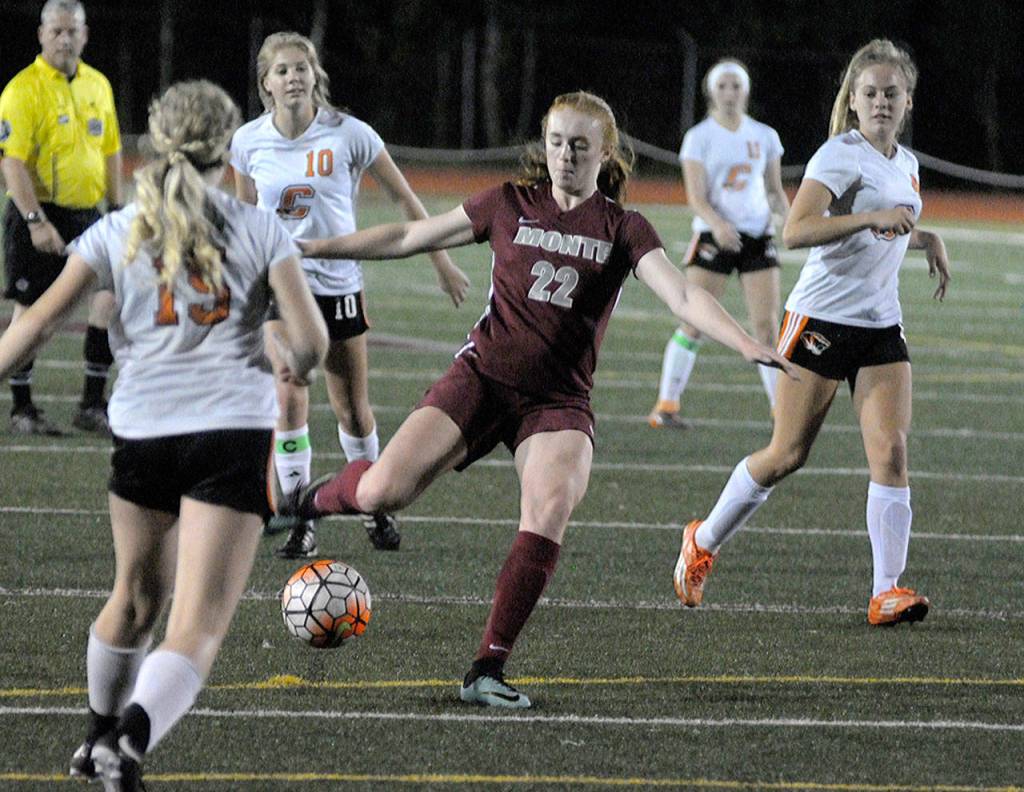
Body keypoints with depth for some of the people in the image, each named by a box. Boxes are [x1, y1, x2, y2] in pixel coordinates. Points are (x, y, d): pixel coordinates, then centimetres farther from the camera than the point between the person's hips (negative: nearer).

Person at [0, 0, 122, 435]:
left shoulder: (97, 85, 10)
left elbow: (110, 150, 19)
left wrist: (116, 210, 13)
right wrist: (35, 220, -22)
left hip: (86, 213, 6)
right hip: (38, 213, -6)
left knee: (110, 299, -3)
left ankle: (92, 406, 6)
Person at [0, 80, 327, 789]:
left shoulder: (117, 233, 7)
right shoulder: (261, 232, 4)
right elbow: (310, 339, -2)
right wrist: (296, 365, 20)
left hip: (144, 431, 3)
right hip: (234, 431, -3)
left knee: (137, 597, 26)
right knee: (199, 624, -7)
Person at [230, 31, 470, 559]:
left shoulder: (348, 135, -9)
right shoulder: (249, 142, -3)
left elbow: (403, 198, 2)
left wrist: (441, 263, 5)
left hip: (337, 283, 0)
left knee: (352, 410, 6)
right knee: (289, 401, -14)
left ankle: (374, 509, 29)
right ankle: (299, 525, -8)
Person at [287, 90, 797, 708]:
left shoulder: (623, 229, 3)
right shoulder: (511, 205, 6)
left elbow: (681, 296, -10)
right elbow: (407, 239, 14)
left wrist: (746, 343, -27)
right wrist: (310, 247, 13)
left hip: (559, 399, 0)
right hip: (482, 378, 1)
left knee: (552, 508, -30)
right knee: (384, 492, -17)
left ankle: (488, 670, -23)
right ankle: (315, 498, 21)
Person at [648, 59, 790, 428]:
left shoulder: (765, 137, 9)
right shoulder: (699, 137, -1)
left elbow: (775, 190, 16)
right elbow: (696, 197, -9)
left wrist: (784, 213, -7)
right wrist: (717, 224, -28)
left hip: (757, 236, 3)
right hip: (713, 236, -3)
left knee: (767, 326, -2)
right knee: (693, 324, -5)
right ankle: (666, 405, 1)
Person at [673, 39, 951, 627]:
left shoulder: (906, 165, 14)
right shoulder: (840, 155, -11)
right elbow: (796, 230, -25)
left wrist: (924, 239, 14)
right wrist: (874, 218, -32)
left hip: (882, 326, 6)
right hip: (822, 318, -6)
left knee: (892, 451, -11)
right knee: (787, 455, 0)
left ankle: (888, 592, -12)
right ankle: (703, 543, 23)